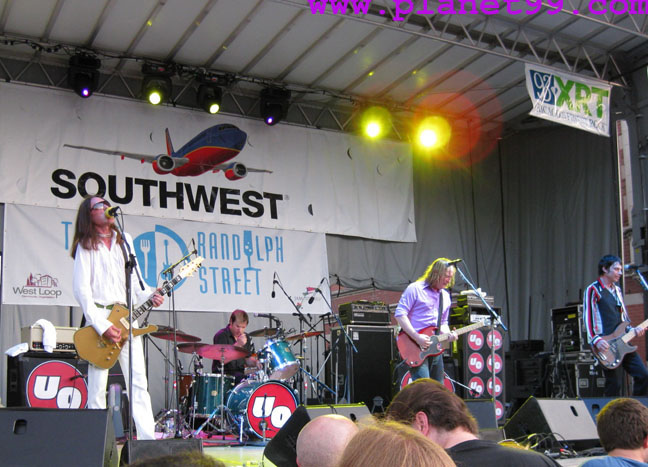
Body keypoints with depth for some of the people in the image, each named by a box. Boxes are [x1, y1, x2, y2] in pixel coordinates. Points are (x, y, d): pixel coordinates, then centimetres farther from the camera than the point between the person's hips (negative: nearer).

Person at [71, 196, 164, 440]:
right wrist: (102, 326, -15)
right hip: (99, 317, -4)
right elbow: (81, 289, -7)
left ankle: (148, 438, 0)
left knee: (139, 382, 0)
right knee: (97, 387, -3)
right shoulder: (86, 246, 1)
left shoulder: (125, 240, 17)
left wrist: (149, 296, -1)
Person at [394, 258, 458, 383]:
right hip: (415, 347, -8)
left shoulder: (445, 296, 17)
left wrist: (447, 334, 1)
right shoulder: (415, 289, -6)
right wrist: (417, 337, -19)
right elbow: (399, 314, -13)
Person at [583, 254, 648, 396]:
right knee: (615, 385, -6)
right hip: (607, 346, -8)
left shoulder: (617, 290, 19)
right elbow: (587, 317, -11)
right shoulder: (593, 290, -5)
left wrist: (632, 330, 6)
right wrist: (596, 340, -22)